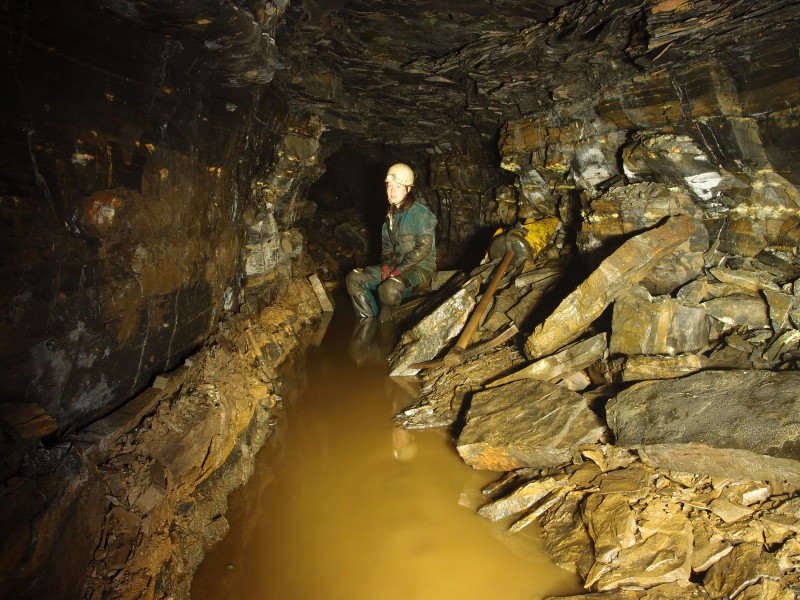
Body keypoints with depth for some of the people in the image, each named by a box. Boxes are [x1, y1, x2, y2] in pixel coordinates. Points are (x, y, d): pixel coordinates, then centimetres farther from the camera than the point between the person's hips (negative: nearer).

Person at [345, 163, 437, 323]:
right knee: (354, 278, -6)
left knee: (389, 289, -38)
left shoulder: (420, 213, -14)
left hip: (420, 268, -8)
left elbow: (424, 248, -20)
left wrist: (398, 270, -19)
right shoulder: (392, 213, 11)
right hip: (396, 266, 8)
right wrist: (385, 264, -2)